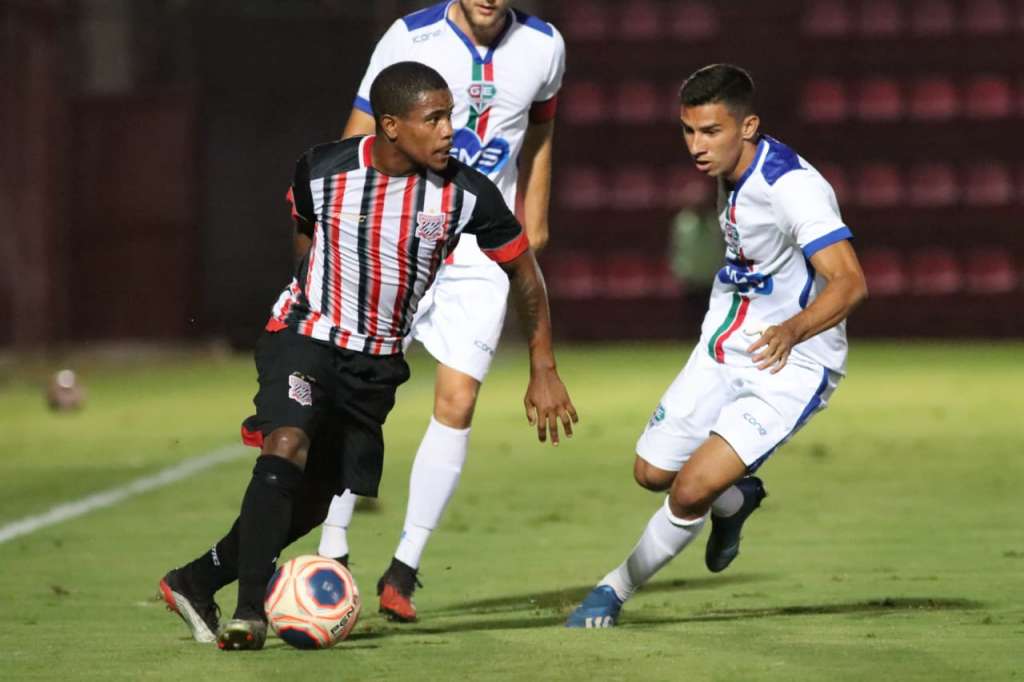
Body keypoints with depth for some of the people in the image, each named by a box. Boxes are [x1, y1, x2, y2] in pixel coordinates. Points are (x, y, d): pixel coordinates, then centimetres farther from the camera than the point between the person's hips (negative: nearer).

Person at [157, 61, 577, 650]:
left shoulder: (466, 193, -14)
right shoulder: (322, 171, -14)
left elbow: (524, 270, 1)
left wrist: (544, 371, 2)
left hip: (377, 362, 3)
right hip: (305, 336, -3)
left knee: (312, 503, 7)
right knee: (286, 447, -29)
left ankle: (196, 582, 25)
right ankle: (250, 611, -29)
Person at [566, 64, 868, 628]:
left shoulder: (793, 187, -26)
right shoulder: (731, 170, 1)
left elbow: (850, 281, -35)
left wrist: (792, 330, -49)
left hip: (789, 368, -8)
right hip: (722, 349, 8)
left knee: (691, 490, -18)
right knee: (652, 471, 11)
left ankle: (615, 590, 5)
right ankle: (737, 499, 41)